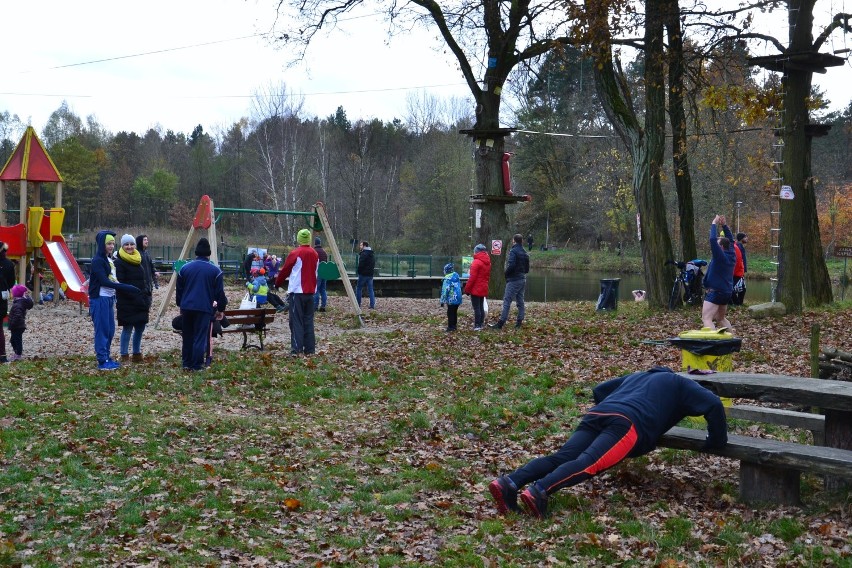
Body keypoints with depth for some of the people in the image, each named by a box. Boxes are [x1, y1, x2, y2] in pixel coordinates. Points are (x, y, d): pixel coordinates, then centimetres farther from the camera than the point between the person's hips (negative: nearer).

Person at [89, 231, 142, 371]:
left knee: (110, 330, 12)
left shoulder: (109, 259, 14)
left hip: (109, 299, 9)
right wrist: (127, 288, -23)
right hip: (100, 299, -8)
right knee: (102, 330, -4)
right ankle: (103, 361, -1)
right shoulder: (97, 261, -12)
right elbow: (104, 281, -20)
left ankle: (107, 357, 21)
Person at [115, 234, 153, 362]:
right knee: (127, 329, -2)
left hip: (141, 302, 7)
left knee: (140, 328, 12)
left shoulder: (140, 259, 12)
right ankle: (124, 355, 7)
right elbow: (120, 284, -14)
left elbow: (147, 279, 15)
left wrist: (148, 298, 9)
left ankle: (137, 354, 24)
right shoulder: (119, 262, -9)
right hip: (127, 303, -7)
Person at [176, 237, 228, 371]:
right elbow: (220, 293, -1)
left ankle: (186, 363, 18)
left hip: (187, 307, 4)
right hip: (204, 308, -4)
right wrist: (221, 309, 11)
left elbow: (178, 290, 15)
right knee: (200, 337, -1)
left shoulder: (185, 268, 8)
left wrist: (181, 305, 28)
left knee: (187, 336, 13)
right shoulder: (215, 270, -2)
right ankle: (197, 365, -1)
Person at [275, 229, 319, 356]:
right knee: (308, 321, 9)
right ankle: (310, 349, 8)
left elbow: (284, 271, -2)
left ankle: (297, 348, -9)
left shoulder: (295, 253, -9)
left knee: (296, 321, -4)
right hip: (310, 291, 5)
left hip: (297, 292, -5)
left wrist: (277, 284, 13)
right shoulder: (314, 254, 8)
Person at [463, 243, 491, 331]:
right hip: (484, 289, 8)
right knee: (481, 307, 13)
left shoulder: (476, 262, -16)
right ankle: (481, 324, 17)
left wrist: (467, 289, -10)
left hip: (476, 289, -8)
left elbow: (472, 278, -17)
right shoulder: (488, 262, 10)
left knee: (476, 308, -5)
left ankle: (477, 325, -5)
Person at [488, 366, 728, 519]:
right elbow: (713, 405, 15)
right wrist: (716, 441, 25)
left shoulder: (637, 376, 45)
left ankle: (509, 483, -33)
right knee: (589, 463, -25)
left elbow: (599, 391, 41)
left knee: (560, 458, -11)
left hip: (597, 415, 6)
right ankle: (539, 491, -49)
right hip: (629, 423, -6)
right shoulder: (681, 384, 30)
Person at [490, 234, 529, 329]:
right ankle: (519, 322, 11)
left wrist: (506, 272, -7)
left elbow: (511, 265, -22)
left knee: (507, 301, -9)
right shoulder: (525, 253, 14)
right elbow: (527, 269, 18)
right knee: (520, 302, 10)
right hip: (522, 279, 8)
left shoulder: (513, 251, -11)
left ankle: (500, 323, -12)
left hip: (513, 280, -8)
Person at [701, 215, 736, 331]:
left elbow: (712, 239, -25)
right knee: (721, 319, 24)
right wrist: (724, 225, 17)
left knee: (706, 318, -17)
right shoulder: (731, 256, 7)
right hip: (726, 292, 10)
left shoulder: (720, 256, -15)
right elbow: (731, 240, 21)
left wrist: (714, 224, -14)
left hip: (715, 292, -10)